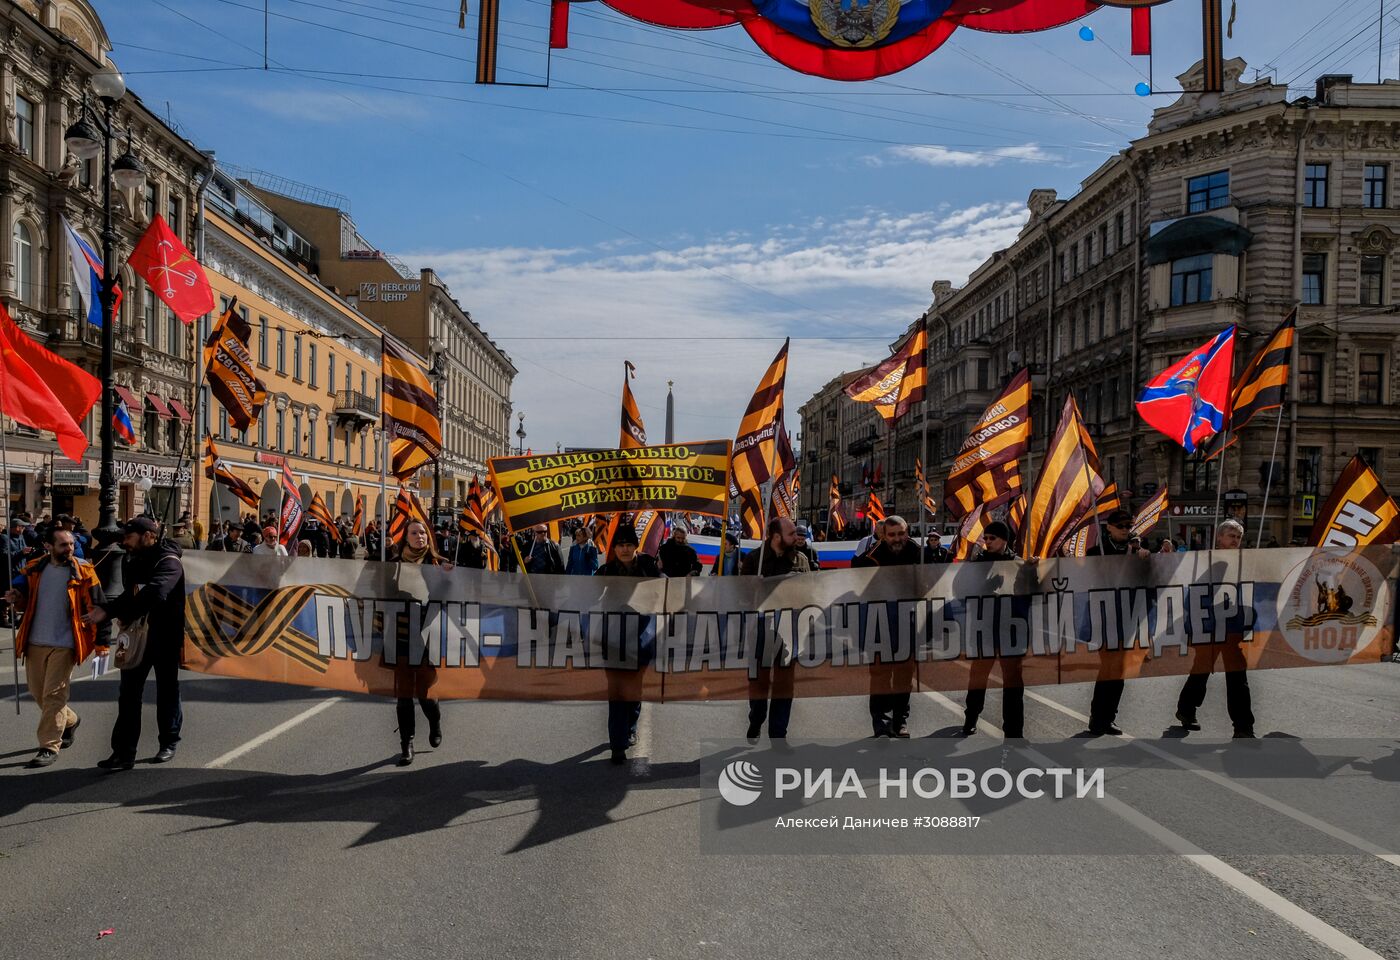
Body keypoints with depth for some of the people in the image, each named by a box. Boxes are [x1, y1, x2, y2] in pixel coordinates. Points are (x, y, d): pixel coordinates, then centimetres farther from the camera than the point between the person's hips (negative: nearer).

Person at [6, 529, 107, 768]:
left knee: (53, 694, -6)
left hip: (64, 645, -5)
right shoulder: (34, 569, 6)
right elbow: (26, 603, 19)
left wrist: (101, 643, -7)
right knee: (38, 692, 15)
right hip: (35, 642, 5)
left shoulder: (83, 572, -7)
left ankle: (49, 746, 2)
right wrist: (17, 599, -6)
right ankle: (69, 721, 38)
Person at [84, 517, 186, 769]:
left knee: (167, 690, 9)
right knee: (129, 692, 3)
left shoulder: (169, 562, -19)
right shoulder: (131, 560, 6)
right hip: (136, 634, 6)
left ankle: (168, 744, 25)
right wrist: (123, 616, -2)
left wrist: (108, 610, -40)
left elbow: (153, 594, -37)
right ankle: (124, 752, 6)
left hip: (165, 636, -6)